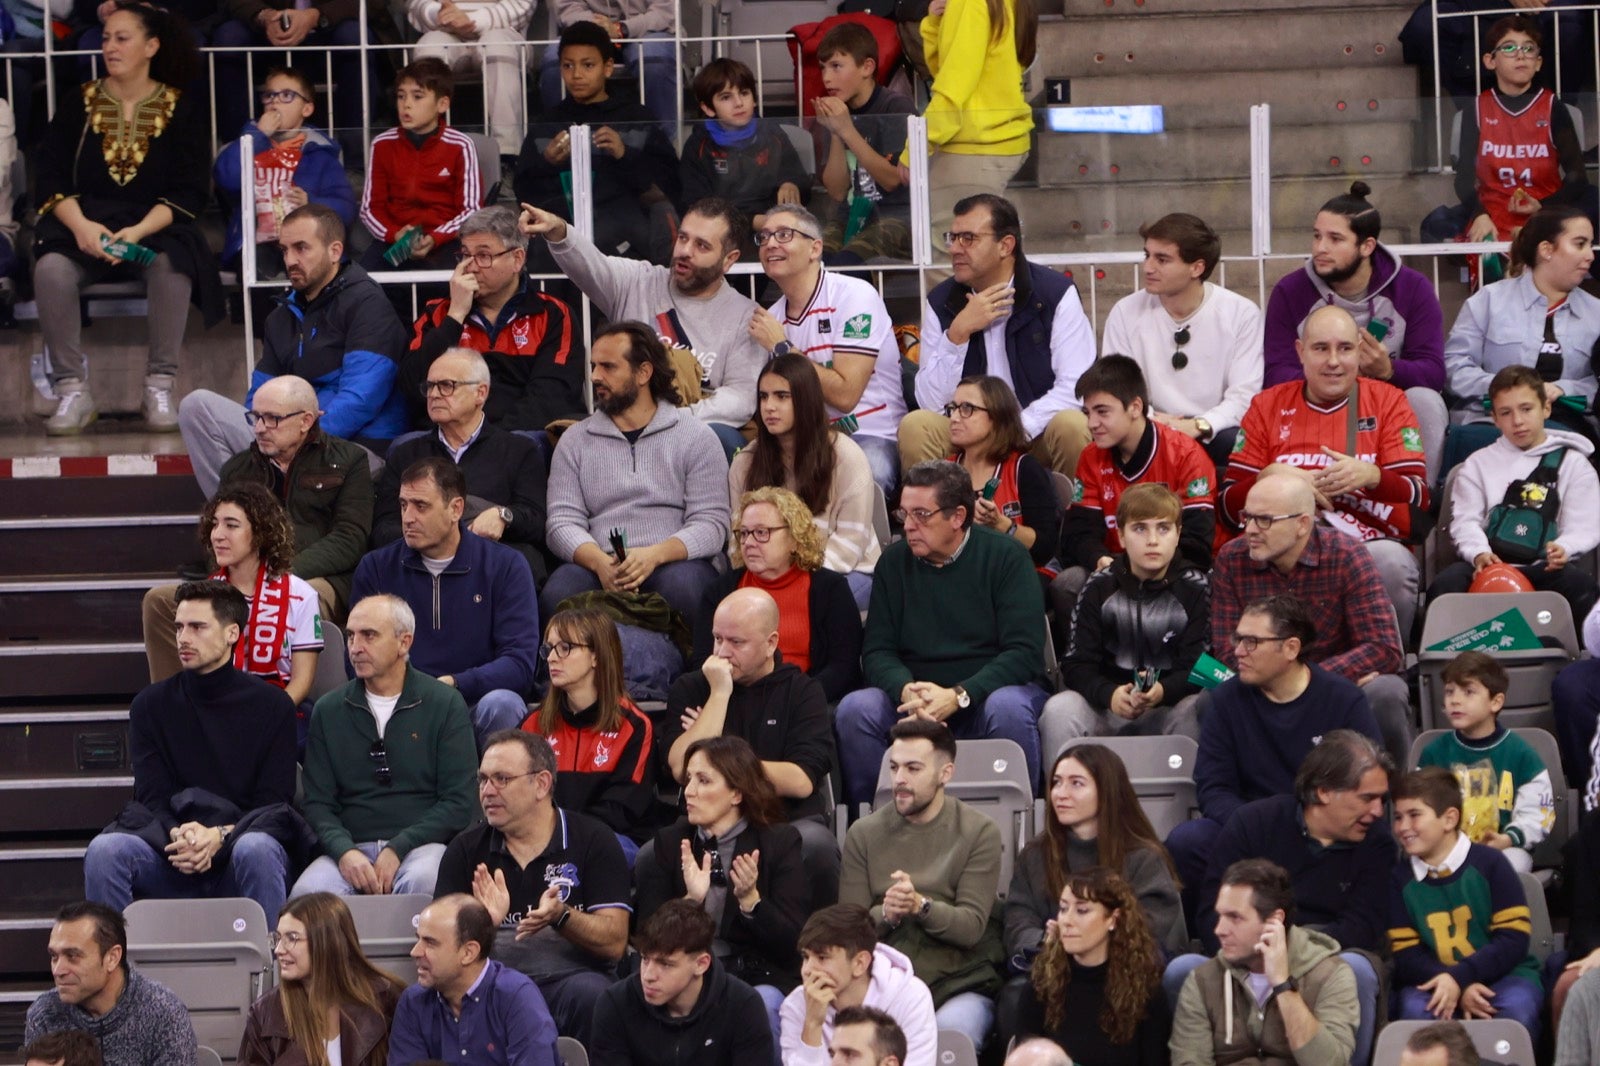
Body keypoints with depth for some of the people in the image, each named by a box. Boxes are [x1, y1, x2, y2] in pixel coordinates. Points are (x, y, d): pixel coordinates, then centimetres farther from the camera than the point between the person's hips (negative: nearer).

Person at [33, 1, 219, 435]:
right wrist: (80, 225, -19)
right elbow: (50, 179, 2)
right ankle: (72, 391, -25)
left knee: (171, 265, -36)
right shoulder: (79, 105, 10)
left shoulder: (184, 109, 5)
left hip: (155, 225, -1)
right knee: (51, 268, -32)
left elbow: (188, 191, -4)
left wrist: (138, 232, -20)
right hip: (84, 221, 1)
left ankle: (160, 387, -24)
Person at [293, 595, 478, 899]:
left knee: (419, 882, -39)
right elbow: (316, 801, 10)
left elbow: (458, 802, 0)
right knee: (307, 892, -33)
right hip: (351, 847, 1)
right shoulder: (330, 710, 14)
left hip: (422, 843, -1)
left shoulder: (445, 704, 6)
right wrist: (344, 851, -12)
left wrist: (398, 850, -12)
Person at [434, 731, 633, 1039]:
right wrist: (483, 922, -16)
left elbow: (615, 943, -1)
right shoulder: (466, 849, 13)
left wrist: (560, 917, -19)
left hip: (568, 977, 0)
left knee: (590, 996, -36)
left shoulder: (592, 839, 6)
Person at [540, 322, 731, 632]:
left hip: (672, 561, -1)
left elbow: (712, 522, 0)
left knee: (682, 586, -37)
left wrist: (654, 555, -20)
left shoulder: (695, 436, 9)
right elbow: (563, 522, 6)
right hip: (597, 565, 1)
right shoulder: (575, 441, 16)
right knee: (559, 592, -32)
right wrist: (600, 563, -17)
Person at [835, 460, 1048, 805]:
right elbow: (876, 651, 2)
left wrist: (958, 696, -25)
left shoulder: (1005, 557, -5)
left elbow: (1024, 651, -12)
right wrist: (907, 691, -22)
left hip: (987, 690, -3)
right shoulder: (894, 562, 6)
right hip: (915, 698, 3)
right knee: (854, 709, -25)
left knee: (1007, 708, -36)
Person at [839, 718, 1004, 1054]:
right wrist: (885, 914, -18)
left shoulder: (979, 832, 3)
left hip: (960, 985, -1)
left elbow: (971, 926, -7)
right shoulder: (864, 834, 10)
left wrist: (921, 907, -26)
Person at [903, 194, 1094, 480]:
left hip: (1038, 433, -2)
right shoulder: (941, 302, 2)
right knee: (915, 427, -26)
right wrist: (957, 334, -17)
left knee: (1072, 426, -33)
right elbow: (931, 402, -5)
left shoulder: (1056, 293, -6)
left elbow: (1074, 387, -14)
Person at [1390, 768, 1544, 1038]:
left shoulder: (1489, 863, -3)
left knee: (1516, 1008, -33)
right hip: (1435, 980, 1)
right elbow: (1405, 955, -2)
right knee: (1414, 1010, -32)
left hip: (1503, 975, -1)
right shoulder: (1400, 879, 4)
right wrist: (1459, 989, -20)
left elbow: (1513, 940, -9)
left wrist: (1458, 978, -22)